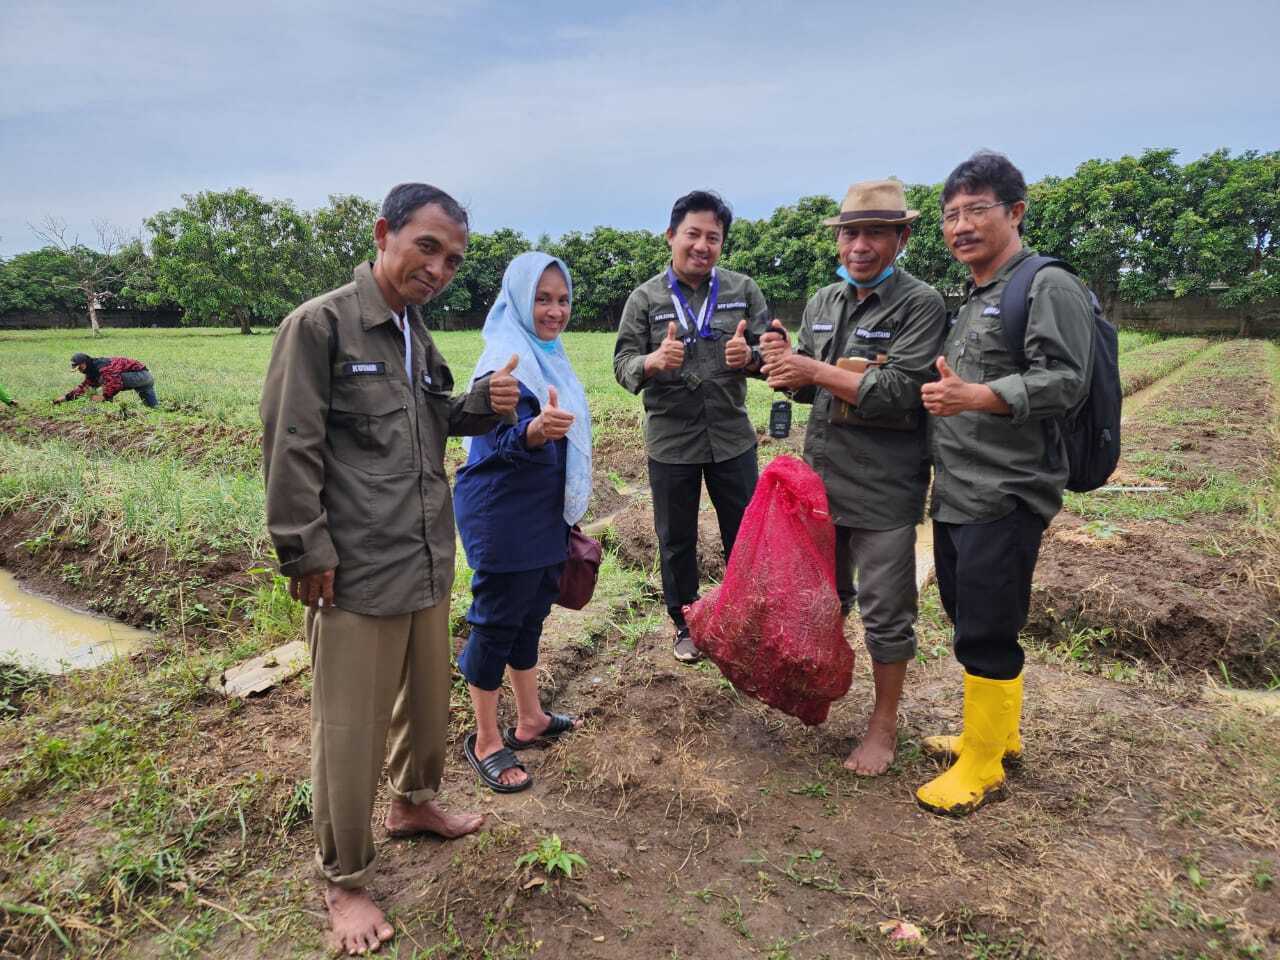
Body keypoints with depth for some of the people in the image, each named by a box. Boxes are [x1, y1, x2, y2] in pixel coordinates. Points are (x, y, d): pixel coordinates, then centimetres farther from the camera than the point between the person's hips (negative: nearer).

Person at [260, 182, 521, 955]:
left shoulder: (418, 336, 12)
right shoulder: (321, 324, -11)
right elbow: (291, 450, -13)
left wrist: (484, 404, -2)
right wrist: (308, 553, -13)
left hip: (429, 563, 8)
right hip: (358, 572, -7)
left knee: (430, 698, 21)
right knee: (351, 731, 5)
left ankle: (415, 802, 46)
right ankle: (345, 881, 25)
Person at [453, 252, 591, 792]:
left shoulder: (547, 354, 9)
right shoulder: (505, 360, -18)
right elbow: (505, 439, -29)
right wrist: (537, 428, -49)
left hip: (543, 511, 9)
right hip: (503, 515, -9)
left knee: (531, 612, 17)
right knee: (497, 620, 2)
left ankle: (529, 720, 33)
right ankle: (485, 742, 17)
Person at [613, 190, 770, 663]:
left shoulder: (743, 290, 1)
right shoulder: (645, 298, -3)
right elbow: (623, 365, -5)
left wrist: (750, 356, -23)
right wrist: (654, 361, -27)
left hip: (732, 437, 1)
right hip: (670, 442, -1)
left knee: (745, 534, 12)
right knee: (677, 539, 13)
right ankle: (685, 624, 32)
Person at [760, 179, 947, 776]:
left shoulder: (920, 305, -11)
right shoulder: (822, 302, 9)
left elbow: (901, 393, -22)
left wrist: (817, 370, -19)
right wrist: (785, 362, -8)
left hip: (883, 489, -6)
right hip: (820, 477, 6)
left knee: (885, 614, 7)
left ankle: (884, 723, 25)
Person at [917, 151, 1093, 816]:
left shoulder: (1050, 287, -9)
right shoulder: (971, 300, 19)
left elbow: (1064, 382, -20)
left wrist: (973, 397, -31)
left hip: (1005, 498, -9)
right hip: (957, 494, 9)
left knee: (984, 633, -2)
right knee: (971, 619, 18)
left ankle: (982, 767, 14)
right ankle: (1000, 732, 36)